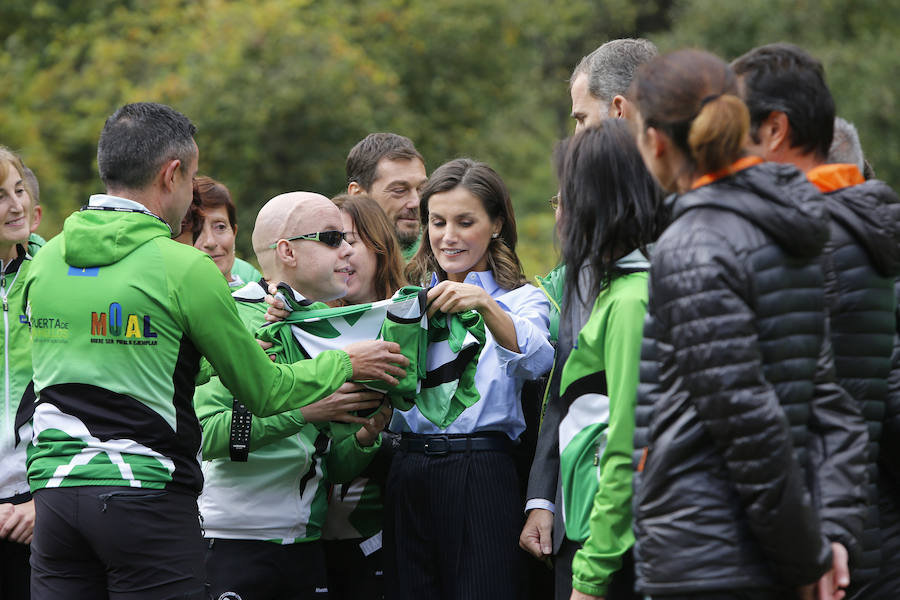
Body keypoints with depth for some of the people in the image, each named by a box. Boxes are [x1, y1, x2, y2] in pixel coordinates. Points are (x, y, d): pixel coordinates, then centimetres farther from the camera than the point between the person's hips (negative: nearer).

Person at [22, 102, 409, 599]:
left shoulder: (45, 260, 8)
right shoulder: (184, 268, -8)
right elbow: (263, 393, -1)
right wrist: (346, 363, 17)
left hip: (53, 496, 5)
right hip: (147, 497, -5)